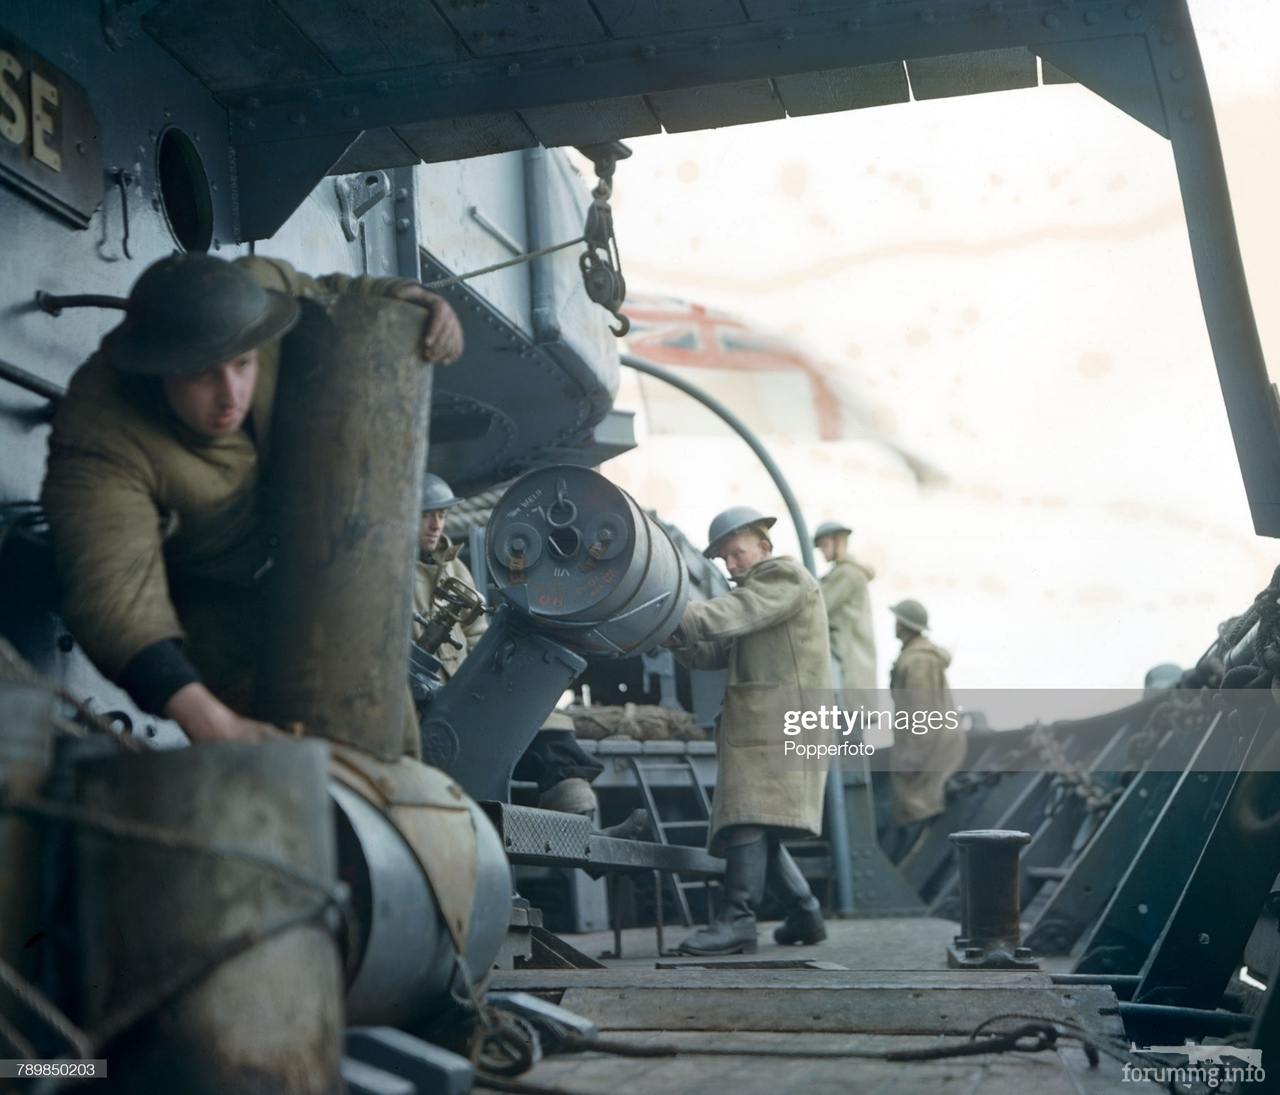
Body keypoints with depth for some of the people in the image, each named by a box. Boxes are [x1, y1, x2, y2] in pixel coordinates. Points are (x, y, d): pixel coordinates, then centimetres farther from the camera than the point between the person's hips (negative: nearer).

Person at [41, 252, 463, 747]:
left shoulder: (257, 291, -28)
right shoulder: (100, 442, -40)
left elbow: (334, 298, -5)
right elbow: (112, 592, -51)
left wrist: (417, 299, -26)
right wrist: (211, 723, -65)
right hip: (204, 590, -4)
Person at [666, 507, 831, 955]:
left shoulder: (786, 577, -1)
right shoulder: (756, 590, 28)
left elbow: (734, 612, -19)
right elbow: (716, 653, 17)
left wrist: (678, 618, -28)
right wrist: (680, 640, -3)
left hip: (780, 719, -10)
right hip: (756, 723, 10)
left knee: (750, 816, -18)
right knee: (757, 827, 9)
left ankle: (738, 921, -22)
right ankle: (805, 914, 18)